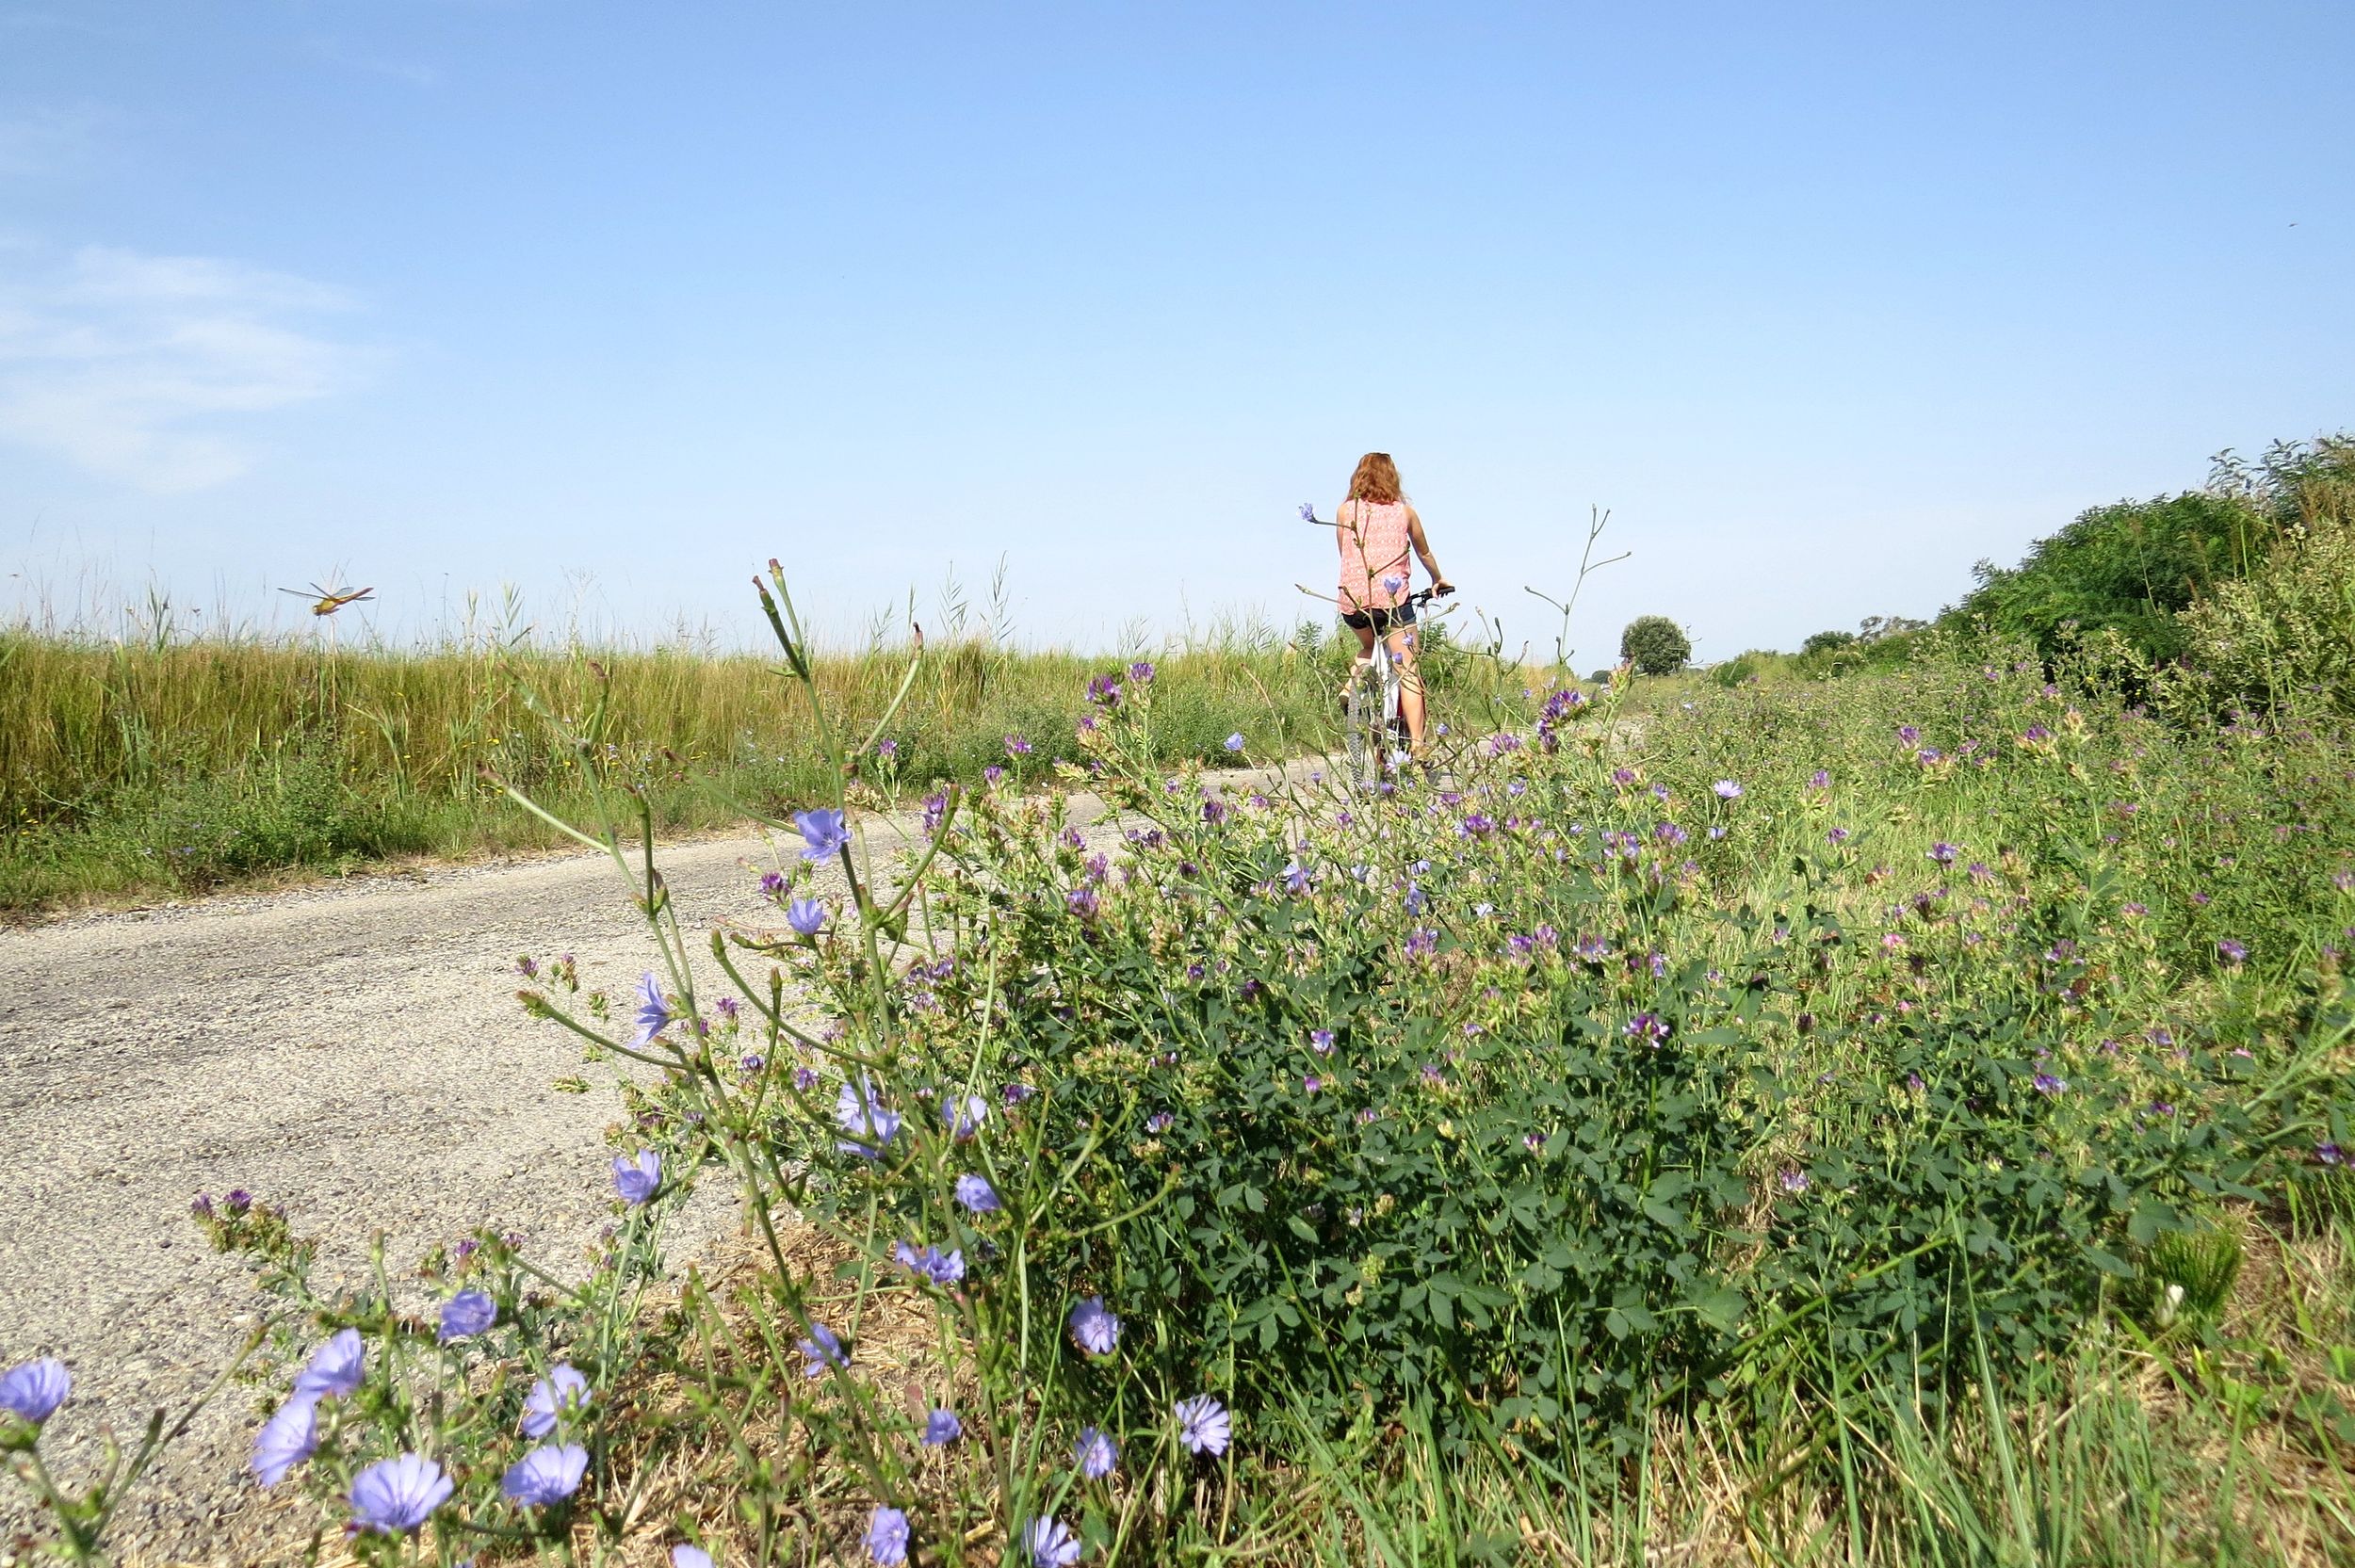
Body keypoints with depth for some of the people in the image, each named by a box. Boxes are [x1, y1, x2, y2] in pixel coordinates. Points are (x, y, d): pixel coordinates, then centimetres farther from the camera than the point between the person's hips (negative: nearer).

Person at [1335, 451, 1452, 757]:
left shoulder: (1345, 511, 13)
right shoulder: (1405, 510, 14)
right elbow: (1424, 552, 29)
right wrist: (1438, 579, 48)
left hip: (1353, 599, 2)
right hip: (1393, 597, -2)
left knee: (1368, 648, 32)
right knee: (1408, 672, -3)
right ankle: (1417, 745, -14)